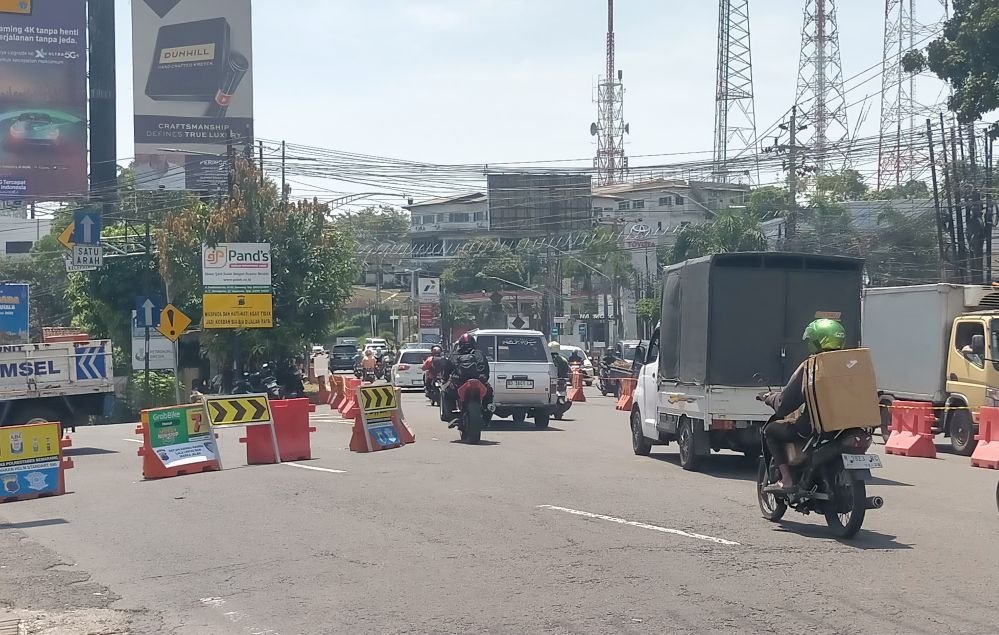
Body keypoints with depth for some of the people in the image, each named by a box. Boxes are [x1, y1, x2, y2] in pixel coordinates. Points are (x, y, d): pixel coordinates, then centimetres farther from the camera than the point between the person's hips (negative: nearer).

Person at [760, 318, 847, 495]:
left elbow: (784, 406, -9)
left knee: (770, 430, 14)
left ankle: (786, 479, 0)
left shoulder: (809, 367, -11)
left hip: (812, 427, -6)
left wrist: (770, 399, 14)